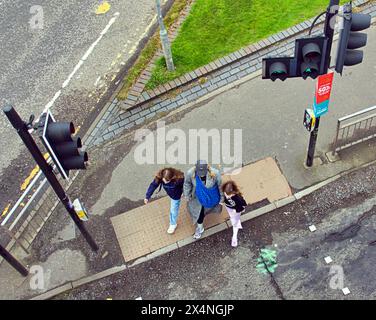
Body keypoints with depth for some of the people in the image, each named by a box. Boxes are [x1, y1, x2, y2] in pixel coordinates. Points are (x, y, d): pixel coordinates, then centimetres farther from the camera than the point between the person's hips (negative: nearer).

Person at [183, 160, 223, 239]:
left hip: (211, 196, 0)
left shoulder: (215, 173, -38)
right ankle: (200, 228, 46)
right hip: (198, 197, 0)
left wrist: (222, 196, -3)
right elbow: (187, 184, -11)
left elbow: (220, 185, -18)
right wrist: (187, 195, 2)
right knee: (199, 211, 16)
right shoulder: (190, 173, -35)